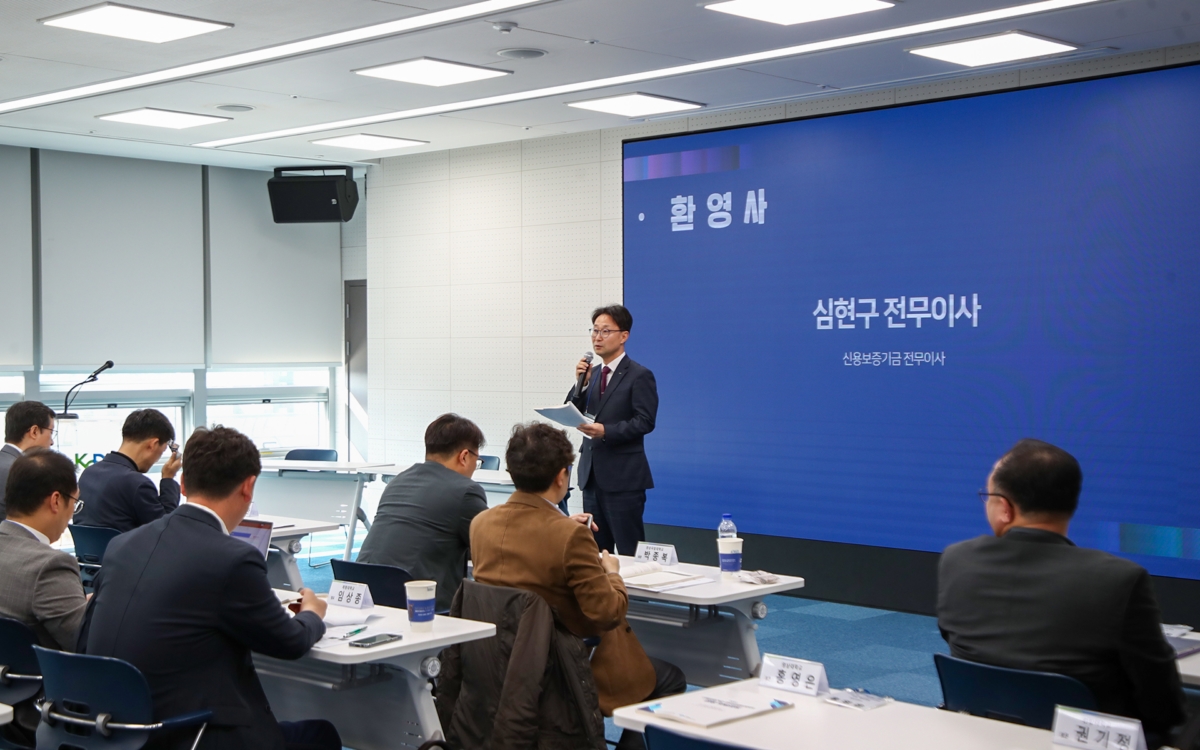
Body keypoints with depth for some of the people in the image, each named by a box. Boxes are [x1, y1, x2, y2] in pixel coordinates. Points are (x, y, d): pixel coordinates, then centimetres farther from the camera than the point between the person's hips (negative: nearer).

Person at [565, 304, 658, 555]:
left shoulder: (639, 375, -7)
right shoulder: (592, 373, 14)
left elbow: (645, 421, -15)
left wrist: (606, 431, -25)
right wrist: (581, 384, -7)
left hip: (623, 477, -7)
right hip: (592, 475, 7)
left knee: (629, 551, -3)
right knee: (596, 550, 12)